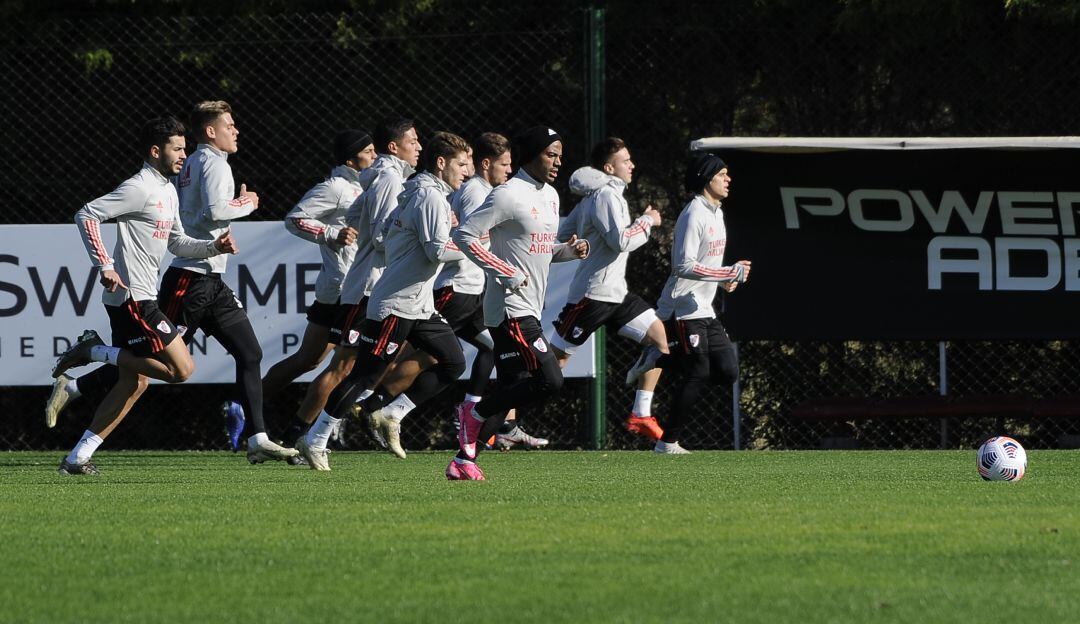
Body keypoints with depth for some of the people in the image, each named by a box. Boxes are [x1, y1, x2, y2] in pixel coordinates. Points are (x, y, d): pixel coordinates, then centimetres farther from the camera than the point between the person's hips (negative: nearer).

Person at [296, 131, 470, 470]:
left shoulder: (417, 193, 16)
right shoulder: (431, 197, -15)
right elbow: (438, 251, -23)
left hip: (419, 306, 10)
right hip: (395, 304, -10)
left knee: (453, 362, 5)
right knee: (366, 373, -8)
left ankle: (392, 415, 7)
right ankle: (315, 441, -3)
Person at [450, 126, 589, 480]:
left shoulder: (550, 196, 16)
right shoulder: (509, 195, -13)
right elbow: (464, 235, -17)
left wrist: (569, 250, 5)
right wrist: (507, 273, -18)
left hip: (529, 311, 10)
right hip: (511, 309, -10)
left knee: (512, 390, 8)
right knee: (550, 381, -17)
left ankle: (463, 461, 12)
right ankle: (476, 413, -1)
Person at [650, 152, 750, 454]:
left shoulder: (715, 213, 15)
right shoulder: (694, 214, -16)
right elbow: (684, 266, -23)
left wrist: (724, 278, 9)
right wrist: (730, 273, -22)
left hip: (704, 310, 9)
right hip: (683, 310, -9)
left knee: (728, 371, 1)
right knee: (698, 374, -9)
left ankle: (662, 361, 13)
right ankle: (668, 442, 0)